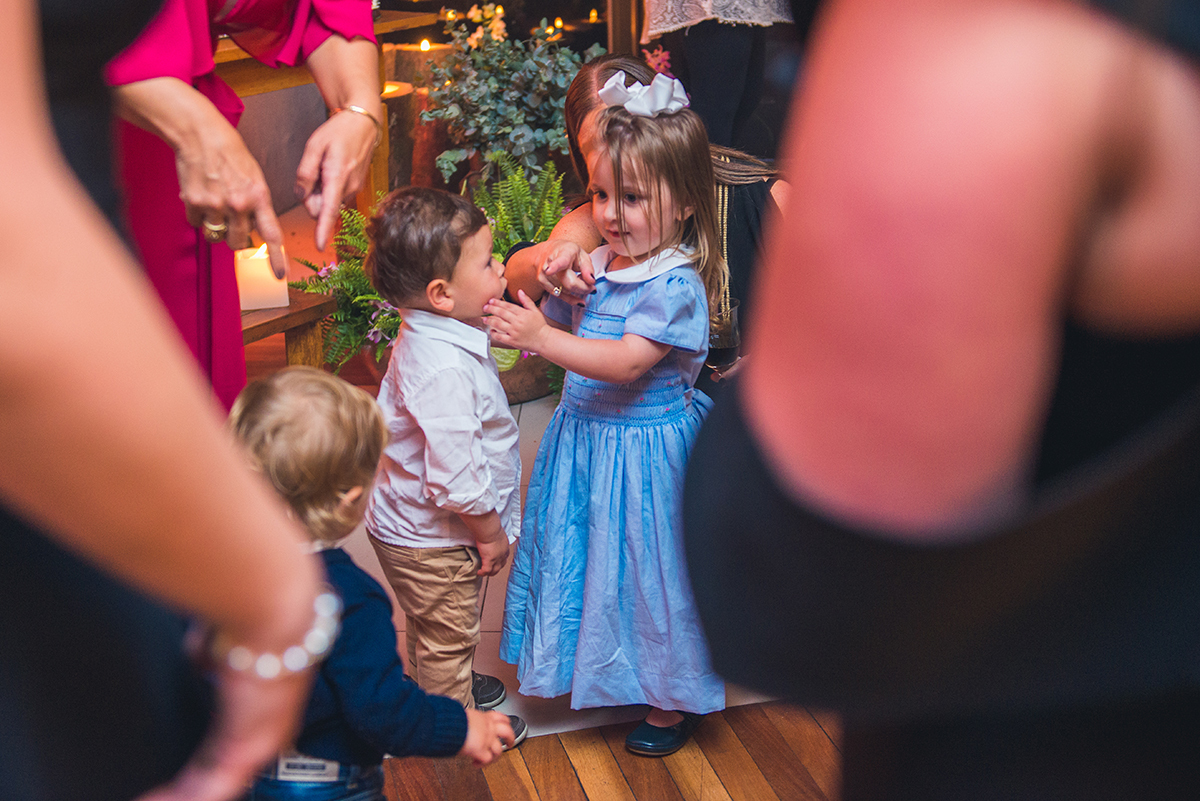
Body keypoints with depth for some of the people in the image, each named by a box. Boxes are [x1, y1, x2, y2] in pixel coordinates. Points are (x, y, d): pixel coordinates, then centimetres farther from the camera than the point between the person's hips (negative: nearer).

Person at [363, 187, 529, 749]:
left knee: (434, 632, 31)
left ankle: (448, 685, 54)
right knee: (448, 637, 15)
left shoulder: (430, 334, -5)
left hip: (413, 527, 9)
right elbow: (457, 478, -34)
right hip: (433, 541, -9)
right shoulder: (444, 370, -37)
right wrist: (490, 533, -19)